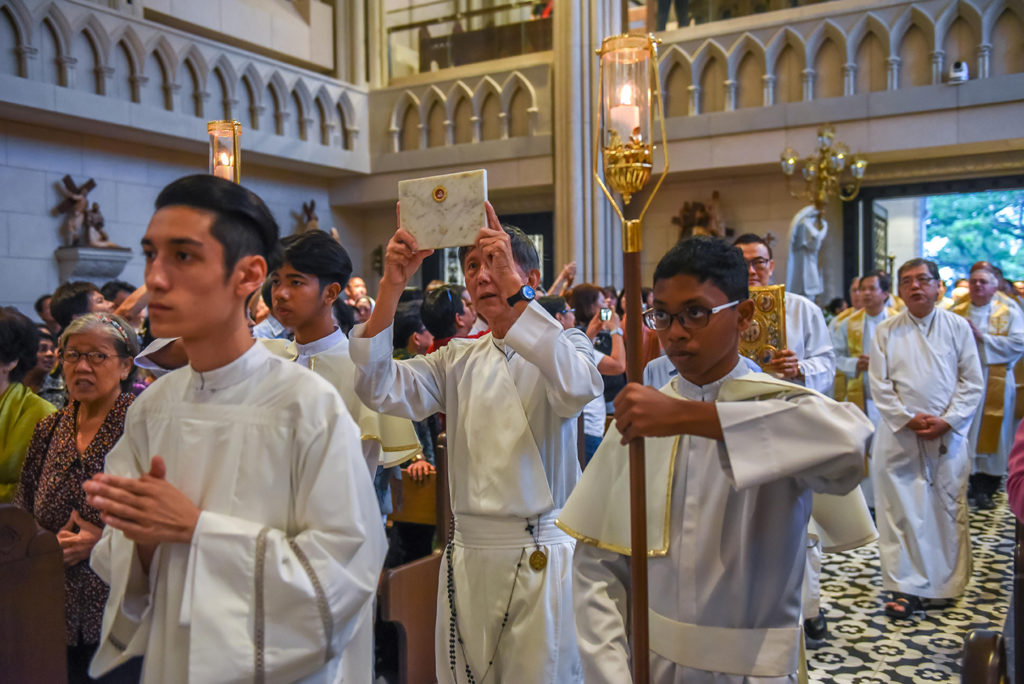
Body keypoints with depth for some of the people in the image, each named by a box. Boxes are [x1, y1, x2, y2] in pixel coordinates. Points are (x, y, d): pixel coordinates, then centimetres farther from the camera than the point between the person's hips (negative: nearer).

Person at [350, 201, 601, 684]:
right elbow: (381, 390, -5)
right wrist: (390, 287, -15)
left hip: (542, 557, -3)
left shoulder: (563, 346, -1)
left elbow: (576, 386, -26)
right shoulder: (458, 360, 10)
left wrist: (512, 286, -29)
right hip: (466, 555, 4)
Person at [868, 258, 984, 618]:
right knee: (901, 510, -2)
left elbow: (972, 382, 2)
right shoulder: (886, 331, 3)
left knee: (948, 510, 7)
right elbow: (879, 385, 0)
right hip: (899, 436, 0)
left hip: (948, 435, 1)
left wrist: (946, 421, -9)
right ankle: (906, 587, 5)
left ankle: (948, 582, 24)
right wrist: (908, 419, -10)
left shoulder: (958, 327, 4)